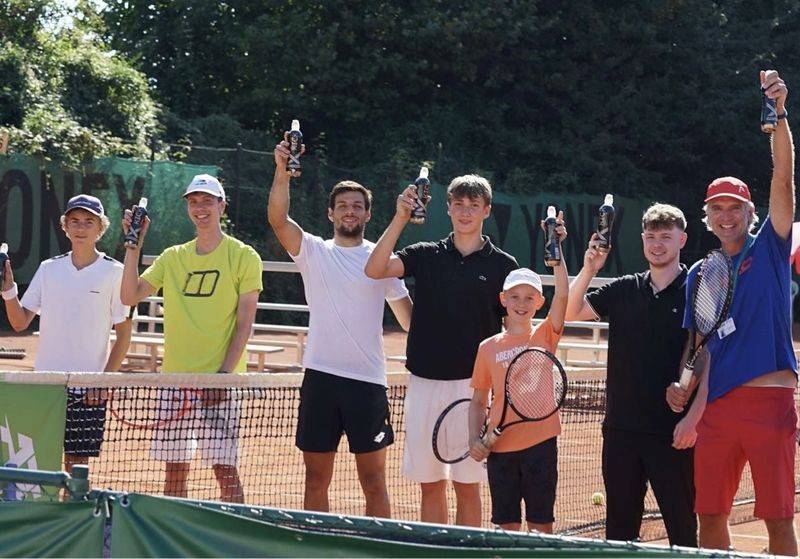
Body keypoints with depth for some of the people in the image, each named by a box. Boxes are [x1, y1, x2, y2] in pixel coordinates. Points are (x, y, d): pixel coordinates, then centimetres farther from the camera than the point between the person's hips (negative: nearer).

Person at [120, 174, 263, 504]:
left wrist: (224, 373, -15)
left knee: (224, 468, -8)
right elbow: (130, 297, 5)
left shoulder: (243, 256, -1)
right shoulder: (172, 257, 13)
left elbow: (244, 322, -6)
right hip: (175, 378, 5)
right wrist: (134, 245, -2)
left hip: (219, 381, -5)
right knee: (174, 467, 7)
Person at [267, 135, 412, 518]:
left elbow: (407, 315, 11)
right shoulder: (313, 252, 7)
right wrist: (282, 172, -24)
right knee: (316, 479, 4)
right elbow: (278, 219, -10)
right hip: (320, 375, 1)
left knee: (374, 481, 1)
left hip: (368, 379, 0)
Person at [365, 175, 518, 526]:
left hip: (473, 385, -2)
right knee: (430, 485, 7)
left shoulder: (503, 266, 4)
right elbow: (375, 270, -8)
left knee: (467, 487, 0)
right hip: (424, 382, 2)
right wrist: (401, 218, -15)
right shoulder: (425, 256, 8)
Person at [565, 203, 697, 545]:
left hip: (672, 432, -4)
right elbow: (570, 313, 5)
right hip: (622, 428, 4)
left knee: (681, 524, 0)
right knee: (619, 526, 10)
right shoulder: (623, 290, 10)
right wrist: (589, 269, -8)